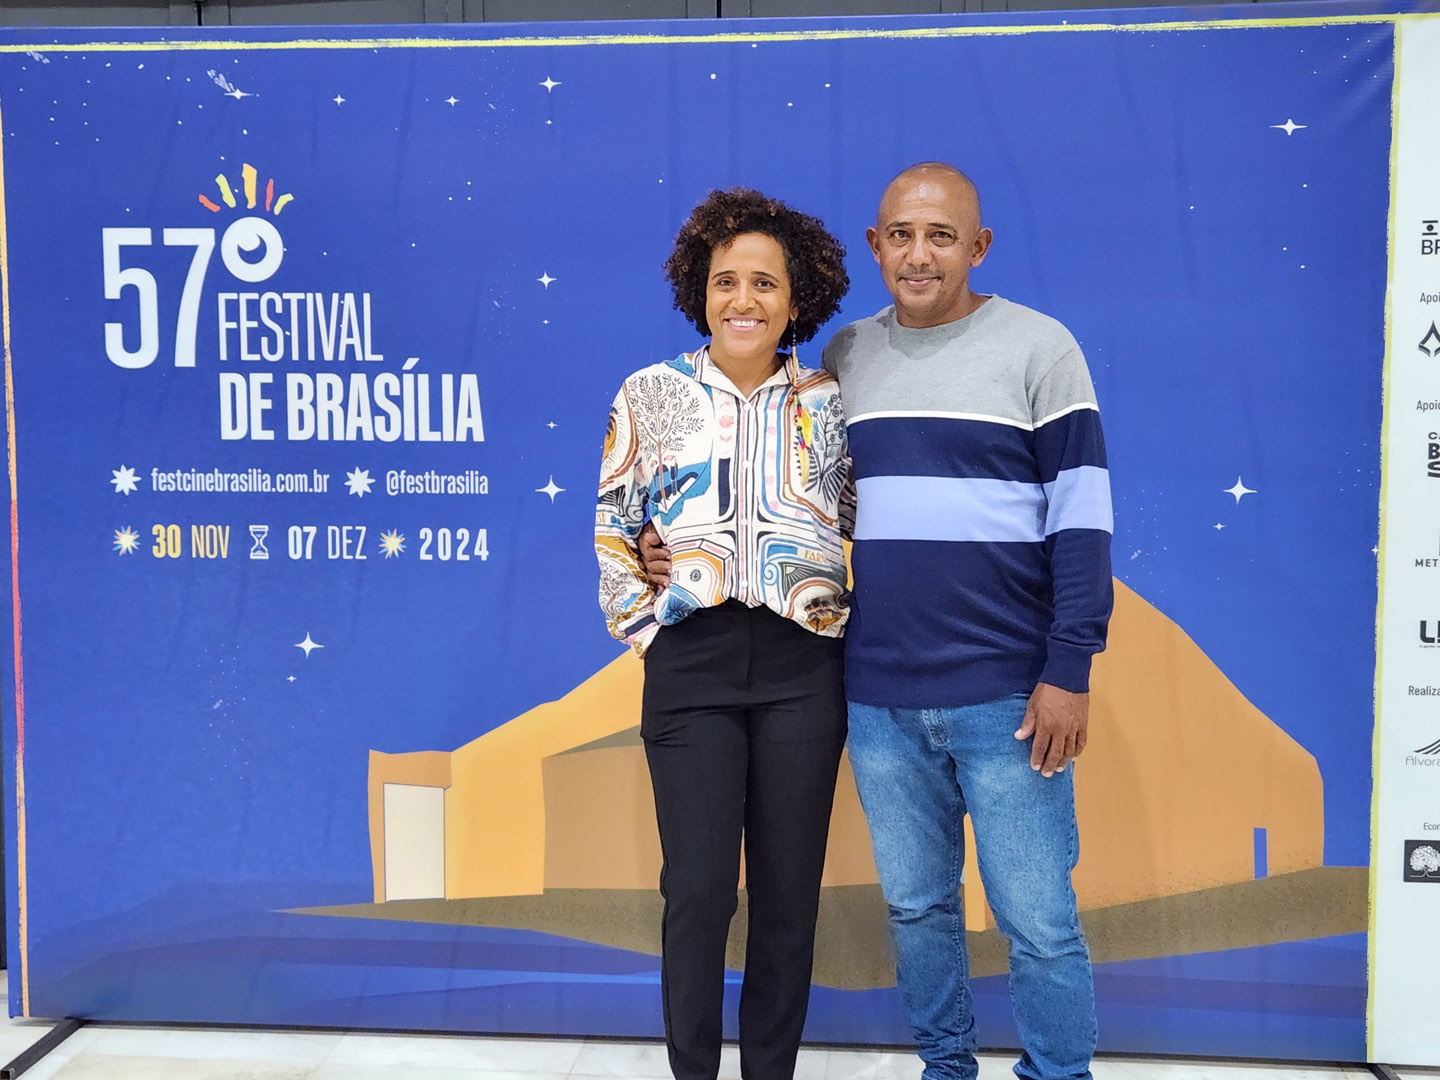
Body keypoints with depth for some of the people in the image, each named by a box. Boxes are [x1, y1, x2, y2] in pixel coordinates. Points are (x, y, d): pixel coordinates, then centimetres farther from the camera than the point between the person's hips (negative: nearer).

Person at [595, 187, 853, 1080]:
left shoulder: (827, 403, 6)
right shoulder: (650, 395, 4)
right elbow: (614, 533, 5)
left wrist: (844, 616, 1)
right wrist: (645, 629, -1)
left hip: (803, 667, 1)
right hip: (691, 666, -1)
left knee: (789, 889, 7)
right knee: (699, 887, -1)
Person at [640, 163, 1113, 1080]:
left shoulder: (1038, 347, -2)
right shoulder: (846, 357, 10)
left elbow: (1082, 519, -5)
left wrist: (1069, 670, -10)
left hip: (1005, 694, -4)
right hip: (878, 695, 4)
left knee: (1038, 919, 3)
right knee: (915, 905, 16)